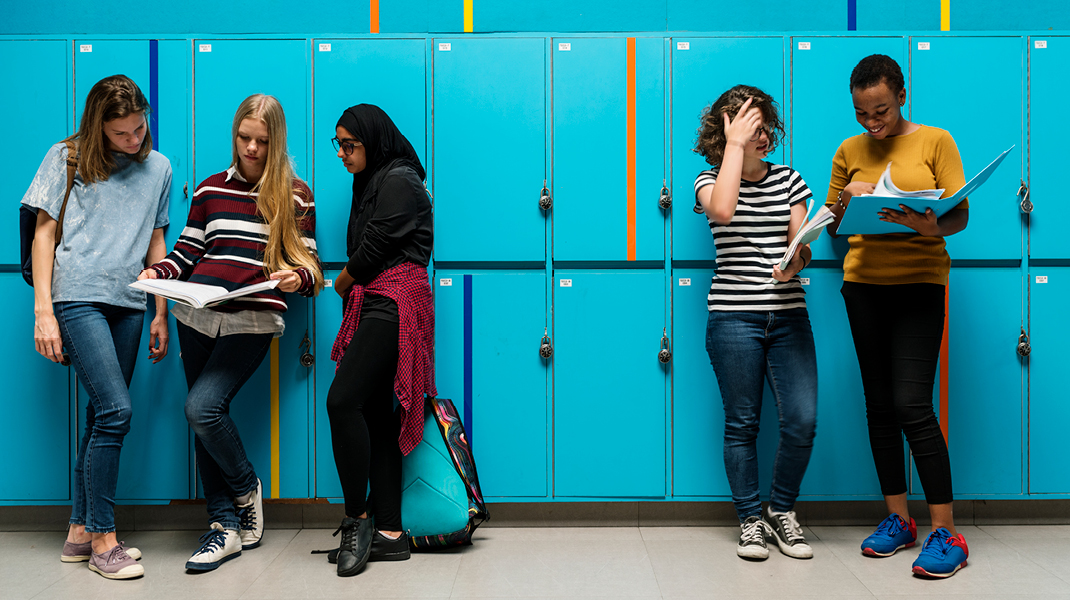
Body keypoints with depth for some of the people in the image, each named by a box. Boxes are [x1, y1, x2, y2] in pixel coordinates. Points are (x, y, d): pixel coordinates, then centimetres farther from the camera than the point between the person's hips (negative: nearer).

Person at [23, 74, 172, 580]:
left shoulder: (158, 167, 13)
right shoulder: (67, 158, 3)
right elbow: (44, 234, 2)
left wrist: (161, 314, 12)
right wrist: (43, 311, -6)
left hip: (128, 302, 4)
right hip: (77, 297, -4)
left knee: (102, 414, 7)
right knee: (116, 409, -14)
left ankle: (80, 531, 18)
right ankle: (102, 538, -2)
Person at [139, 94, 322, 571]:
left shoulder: (295, 196, 3)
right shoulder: (211, 190, 13)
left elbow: (308, 266, 2)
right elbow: (189, 249, 17)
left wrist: (297, 278, -19)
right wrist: (159, 272, -1)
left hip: (254, 320, -4)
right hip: (198, 316, 5)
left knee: (202, 407, -19)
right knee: (204, 417, 4)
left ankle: (246, 489, 9)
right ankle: (227, 527, 15)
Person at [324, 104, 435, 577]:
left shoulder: (398, 181, -6)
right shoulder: (371, 183, 24)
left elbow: (371, 250, -10)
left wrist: (343, 282, 7)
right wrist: (352, 289, 5)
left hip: (393, 304, -10)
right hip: (375, 306, 10)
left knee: (343, 400, -18)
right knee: (376, 413, 4)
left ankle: (357, 519, -7)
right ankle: (390, 533, 7)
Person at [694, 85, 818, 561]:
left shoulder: (790, 179, 13)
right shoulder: (710, 180, 4)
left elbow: (801, 245, 10)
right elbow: (722, 210, -21)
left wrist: (794, 262, -14)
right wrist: (734, 145, -12)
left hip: (789, 315, 3)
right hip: (734, 316, -3)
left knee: (803, 421, -4)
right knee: (741, 423, 2)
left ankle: (781, 512, 17)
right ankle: (750, 520, 17)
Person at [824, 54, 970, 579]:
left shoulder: (935, 142, 3)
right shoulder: (849, 152, 12)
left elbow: (960, 216, -2)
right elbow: (832, 224, 17)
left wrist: (930, 226, -24)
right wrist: (846, 200, -4)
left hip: (919, 283, -4)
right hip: (862, 284, 4)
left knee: (912, 405, -11)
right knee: (879, 404, 7)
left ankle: (946, 533, -2)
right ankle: (897, 519, 18)